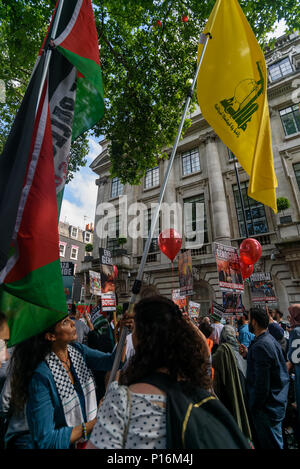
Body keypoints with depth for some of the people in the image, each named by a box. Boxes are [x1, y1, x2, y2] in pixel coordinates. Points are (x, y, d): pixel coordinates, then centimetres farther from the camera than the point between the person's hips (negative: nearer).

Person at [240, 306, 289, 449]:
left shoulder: (260, 345, -29)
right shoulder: (270, 339, 3)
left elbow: (262, 384, -26)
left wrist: (253, 407, -13)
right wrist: (248, 355, 2)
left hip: (267, 407, -9)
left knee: (270, 444, 8)